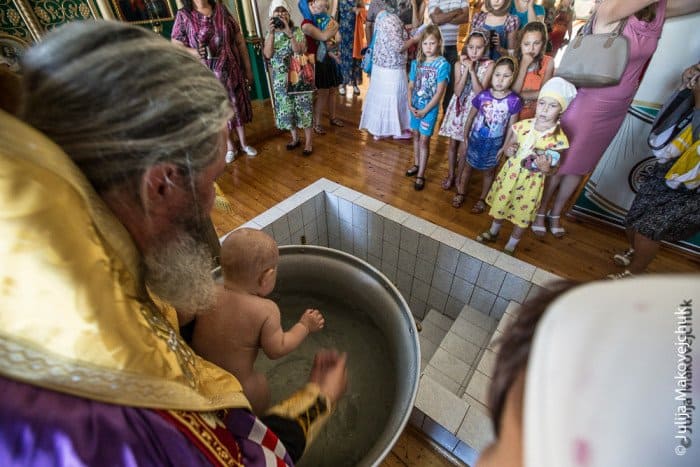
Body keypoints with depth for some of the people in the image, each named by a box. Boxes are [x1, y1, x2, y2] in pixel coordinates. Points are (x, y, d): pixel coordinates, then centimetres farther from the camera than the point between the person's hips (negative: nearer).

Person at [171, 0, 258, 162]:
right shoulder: (183, 15, -5)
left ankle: (244, 144, 28)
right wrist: (194, 52, -27)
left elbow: (239, 40, 5)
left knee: (237, 107, 10)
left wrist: (248, 68, 4)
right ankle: (230, 147, 25)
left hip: (231, 71, 2)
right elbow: (175, 46, -6)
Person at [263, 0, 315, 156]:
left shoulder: (297, 31, -4)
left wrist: (288, 32, -27)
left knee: (302, 108, -2)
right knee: (286, 109, 9)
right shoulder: (270, 33, 5)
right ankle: (295, 138, 27)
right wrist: (271, 33, -20)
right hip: (280, 79, 4)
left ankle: (308, 141, 9)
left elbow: (299, 52, -20)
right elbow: (268, 54, -11)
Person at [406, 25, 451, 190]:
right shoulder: (416, 62, 2)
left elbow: (440, 92, -16)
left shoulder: (442, 64, -13)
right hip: (415, 106, 5)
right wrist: (410, 104, -7)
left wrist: (425, 110, -16)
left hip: (430, 108, -5)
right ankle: (416, 165, 34)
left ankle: (421, 175, 4)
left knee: (424, 140, -3)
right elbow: (411, 85, 7)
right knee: (416, 135, 16)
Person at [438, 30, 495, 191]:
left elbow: (480, 91, -18)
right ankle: (450, 175, 23)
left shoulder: (489, 65, -9)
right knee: (453, 142, 8)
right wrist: (466, 69, -20)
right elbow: (457, 91, -12)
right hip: (458, 107, 2)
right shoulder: (460, 65, -4)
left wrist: (472, 70, -23)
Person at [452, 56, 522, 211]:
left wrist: (505, 147, -4)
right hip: (476, 139, 1)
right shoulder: (482, 96, -13)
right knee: (467, 166, 14)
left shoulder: (514, 101, -14)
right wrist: (465, 136, 4)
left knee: (488, 171, 15)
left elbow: (511, 126, -6)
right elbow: (471, 117, 0)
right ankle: (461, 193, 35)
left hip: (495, 143, 0)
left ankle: (481, 199, 33)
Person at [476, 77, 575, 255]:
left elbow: (552, 169, -11)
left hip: (531, 182, -3)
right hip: (509, 174, 3)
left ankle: (510, 246, 36)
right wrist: (509, 150, -21)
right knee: (500, 204, 21)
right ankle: (493, 232, 48)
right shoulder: (523, 125, -10)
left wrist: (545, 167, -33)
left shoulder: (559, 138, -18)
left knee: (522, 216, 13)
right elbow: (506, 147, 2)